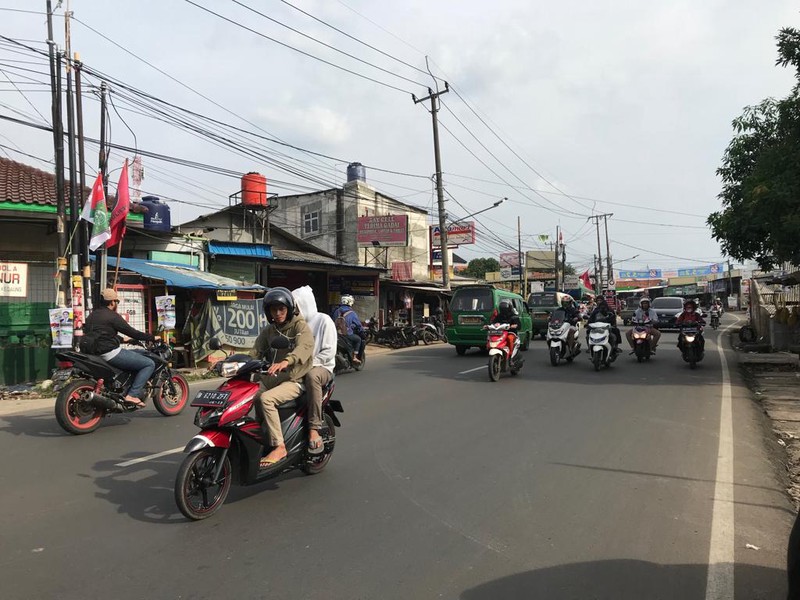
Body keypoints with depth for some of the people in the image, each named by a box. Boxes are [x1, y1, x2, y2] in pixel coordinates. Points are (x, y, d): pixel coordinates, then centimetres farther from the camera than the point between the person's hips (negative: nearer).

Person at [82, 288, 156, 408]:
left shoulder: (92, 315, 16)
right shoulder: (112, 316, -11)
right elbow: (131, 332, -11)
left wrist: (121, 339, 35)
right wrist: (152, 338, -1)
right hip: (110, 353, -10)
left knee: (141, 353, 23)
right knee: (149, 364, -8)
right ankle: (132, 394, -17)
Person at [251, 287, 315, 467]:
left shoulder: (299, 325, -6)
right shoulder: (268, 330, 15)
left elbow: (305, 346, -27)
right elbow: (256, 351, 4)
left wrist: (286, 361, -46)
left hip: (294, 380, -6)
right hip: (273, 378, 7)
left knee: (266, 398, -29)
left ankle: (279, 447, -22)